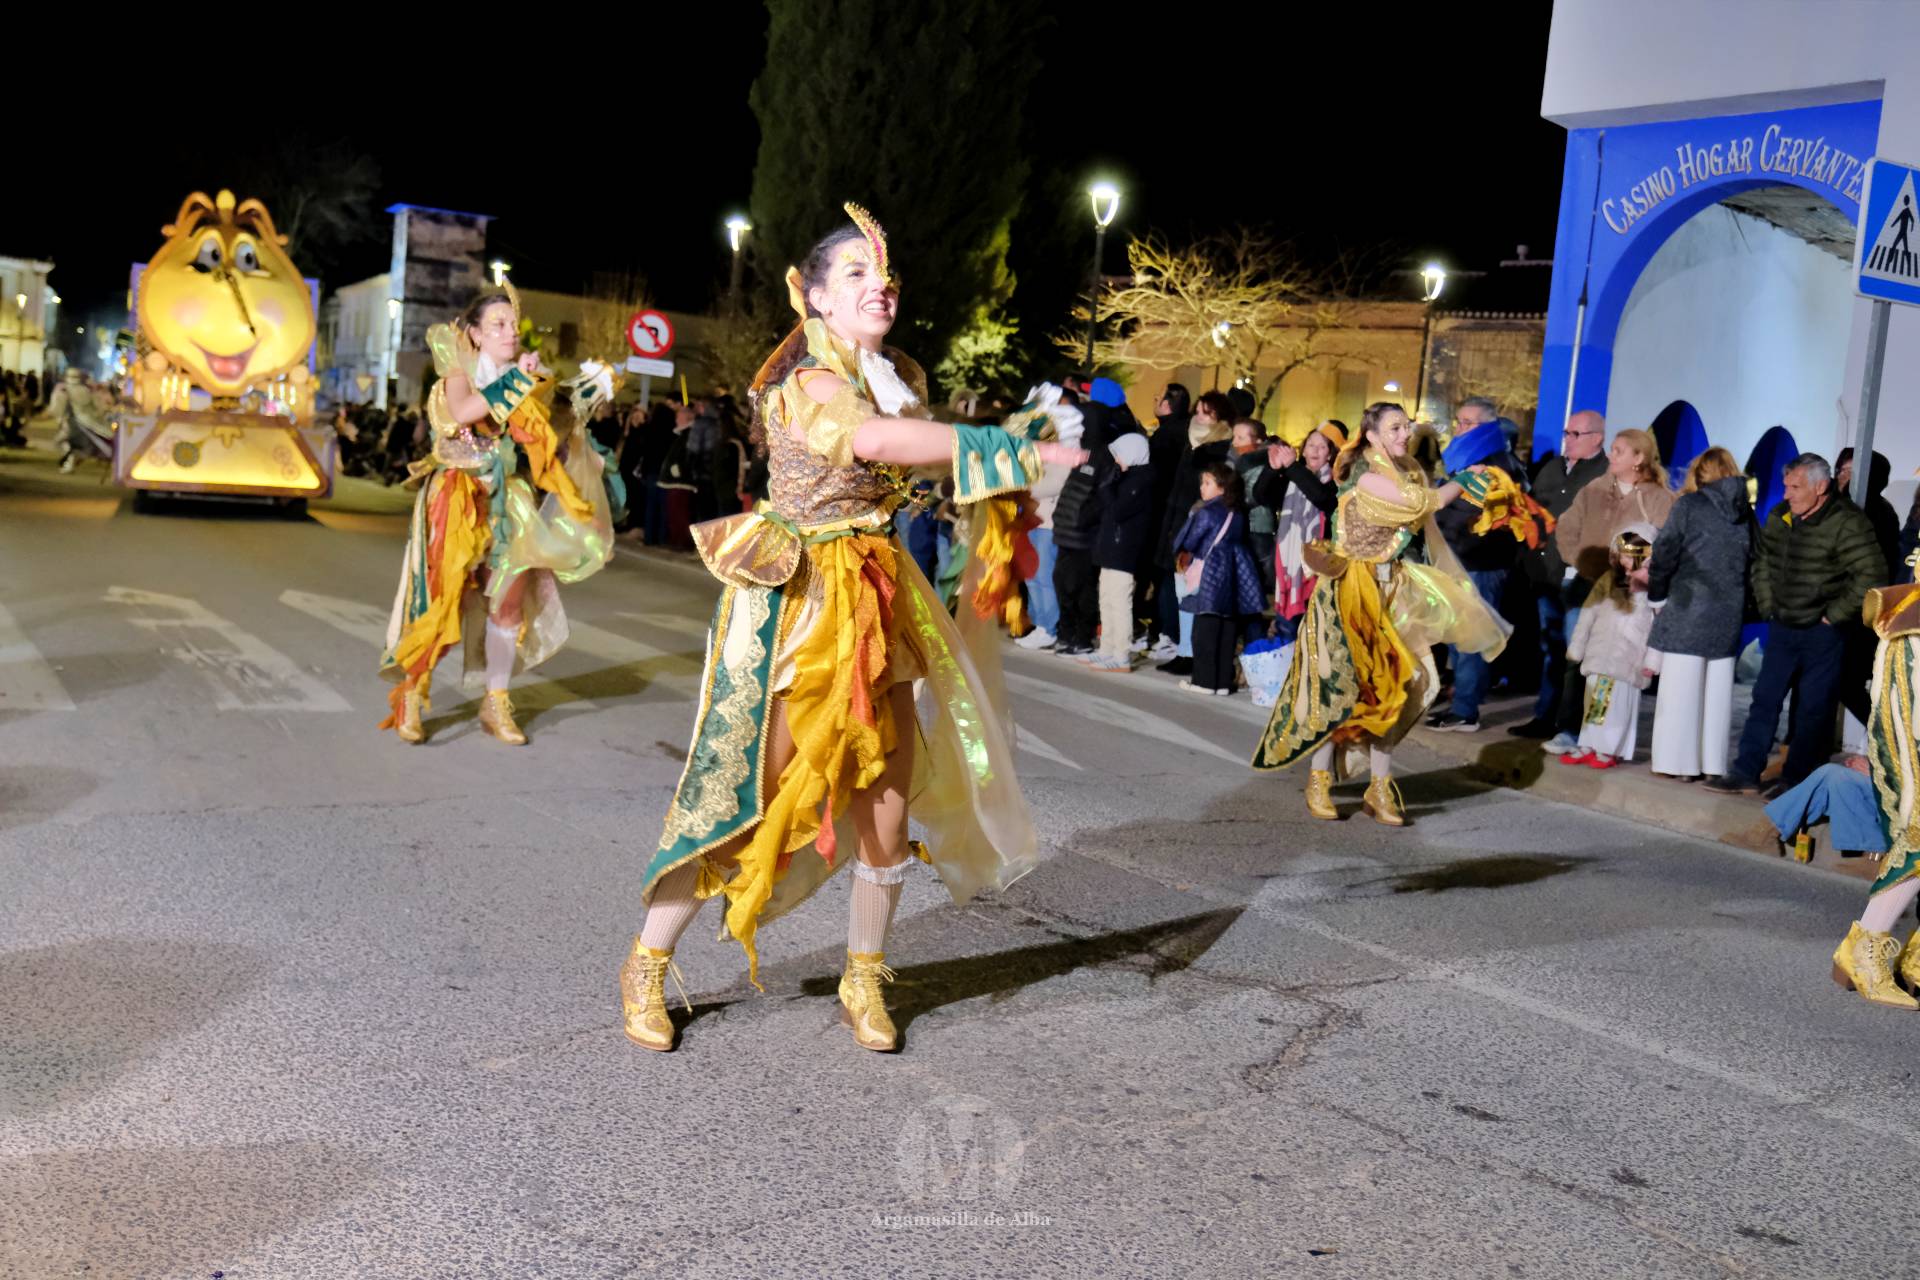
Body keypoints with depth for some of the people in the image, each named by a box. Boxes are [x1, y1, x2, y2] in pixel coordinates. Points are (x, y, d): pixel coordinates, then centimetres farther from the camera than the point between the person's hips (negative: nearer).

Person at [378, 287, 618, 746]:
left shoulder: (525, 382, 10)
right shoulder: (461, 373, -3)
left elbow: (545, 436, 5)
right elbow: (462, 412, -25)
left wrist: (580, 405, 1)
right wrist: (515, 380, -20)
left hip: (509, 504, 4)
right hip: (459, 501, -4)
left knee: (510, 602, 3)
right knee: (442, 600, -6)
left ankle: (496, 703, 14)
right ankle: (412, 695, 8)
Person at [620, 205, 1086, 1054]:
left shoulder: (902, 378, 10)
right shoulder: (807, 381, -16)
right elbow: (872, 438, -36)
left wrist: (1020, 435, -3)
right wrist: (1007, 444, -37)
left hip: (879, 602, 7)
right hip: (794, 602, -7)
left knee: (889, 799, 6)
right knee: (746, 792, -2)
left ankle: (863, 983, 24)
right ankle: (646, 967, 17)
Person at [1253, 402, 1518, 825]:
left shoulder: (1409, 472, 9)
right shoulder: (1365, 474, -16)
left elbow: (1422, 526, 10)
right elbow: (1420, 503, -21)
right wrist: (1462, 481, -5)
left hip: (1391, 591, 7)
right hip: (1350, 591, -7)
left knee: (1388, 684, 4)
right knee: (1340, 680, -5)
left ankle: (1380, 788, 9)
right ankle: (1319, 780, 8)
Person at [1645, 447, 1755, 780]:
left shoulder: (1689, 505, -7)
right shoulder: (1745, 511, 7)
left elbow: (1664, 555, -8)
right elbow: (1754, 561, 8)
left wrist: (1657, 596, 5)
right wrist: (1742, 603, 15)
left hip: (1687, 608, -4)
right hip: (1729, 614, 5)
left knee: (1681, 689, 0)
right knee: (1717, 690, 9)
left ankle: (1680, 762, 2)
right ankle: (1712, 762, 12)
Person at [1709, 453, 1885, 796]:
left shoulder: (1847, 524, -17)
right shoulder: (1780, 516, 3)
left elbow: (1871, 575, -20)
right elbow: (1762, 560, 18)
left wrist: (1835, 615, -15)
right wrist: (1766, 604, 11)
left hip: (1822, 634, -6)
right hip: (1782, 627, 6)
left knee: (1813, 709, 2)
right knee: (1765, 699, 8)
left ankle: (1795, 780, 11)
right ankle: (1746, 771, 14)